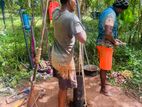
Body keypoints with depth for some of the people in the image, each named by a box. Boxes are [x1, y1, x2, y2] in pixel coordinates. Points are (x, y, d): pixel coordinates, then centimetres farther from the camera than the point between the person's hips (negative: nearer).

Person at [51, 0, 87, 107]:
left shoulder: (56, 13, -1)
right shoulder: (72, 18, -26)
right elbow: (83, 39, -33)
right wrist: (82, 28, -14)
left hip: (56, 55, 8)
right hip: (64, 58, -8)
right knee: (64, 87, 9)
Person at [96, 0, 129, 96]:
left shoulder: (106, 11, 12)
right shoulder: (111, 14, -21)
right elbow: (108, 33, -32)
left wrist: (114, 39, 15)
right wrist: (114, 42, -15)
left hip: (102, 43, 10)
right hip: (106, 45, -10)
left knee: (104, 66, 23)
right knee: (105, 67, 3)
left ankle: (103, 81, 41)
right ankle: (103, 88, 18)